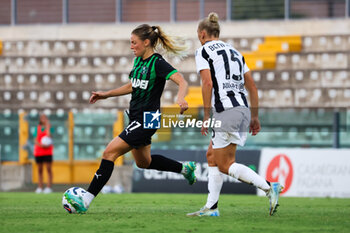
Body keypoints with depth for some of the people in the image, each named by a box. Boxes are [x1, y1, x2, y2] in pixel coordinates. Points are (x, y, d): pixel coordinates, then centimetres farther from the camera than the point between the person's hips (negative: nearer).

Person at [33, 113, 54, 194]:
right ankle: (40, 187, 6)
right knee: (39, 170, 4)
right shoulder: (37, 128, 9)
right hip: (38, 151, 2)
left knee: (48, 169, -8)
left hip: (48, 152, -2)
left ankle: (48, 187, -10)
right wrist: (41, 145, -14)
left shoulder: (49, 127, 5)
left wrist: (47, 125, -9)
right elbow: (35, 140, 4)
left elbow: (48, 135, -15)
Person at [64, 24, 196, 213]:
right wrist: (106, 95, 20)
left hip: (147, 119, -10)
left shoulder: (158, 63, -16)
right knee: (143, 162, 23)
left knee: (110, 153, -15)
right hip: (137, 118, 10)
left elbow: (182, 82, -26)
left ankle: (86, 201, -16)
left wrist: (180, 98, -46)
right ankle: (185, 168, 40)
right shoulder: (138, 61, 10)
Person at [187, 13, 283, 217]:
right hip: (243, 110, 8)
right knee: (212, 155, 17)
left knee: (225, 165, -3)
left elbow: (207, 83, -13)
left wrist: (206, 115, -9)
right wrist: (255, 116, 22)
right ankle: (211, 207, 15)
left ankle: (269, 187, -18)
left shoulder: (203, 51, 0)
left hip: (226, 112, -8)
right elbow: (252, 86, 18)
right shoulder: (234, 52, 20)